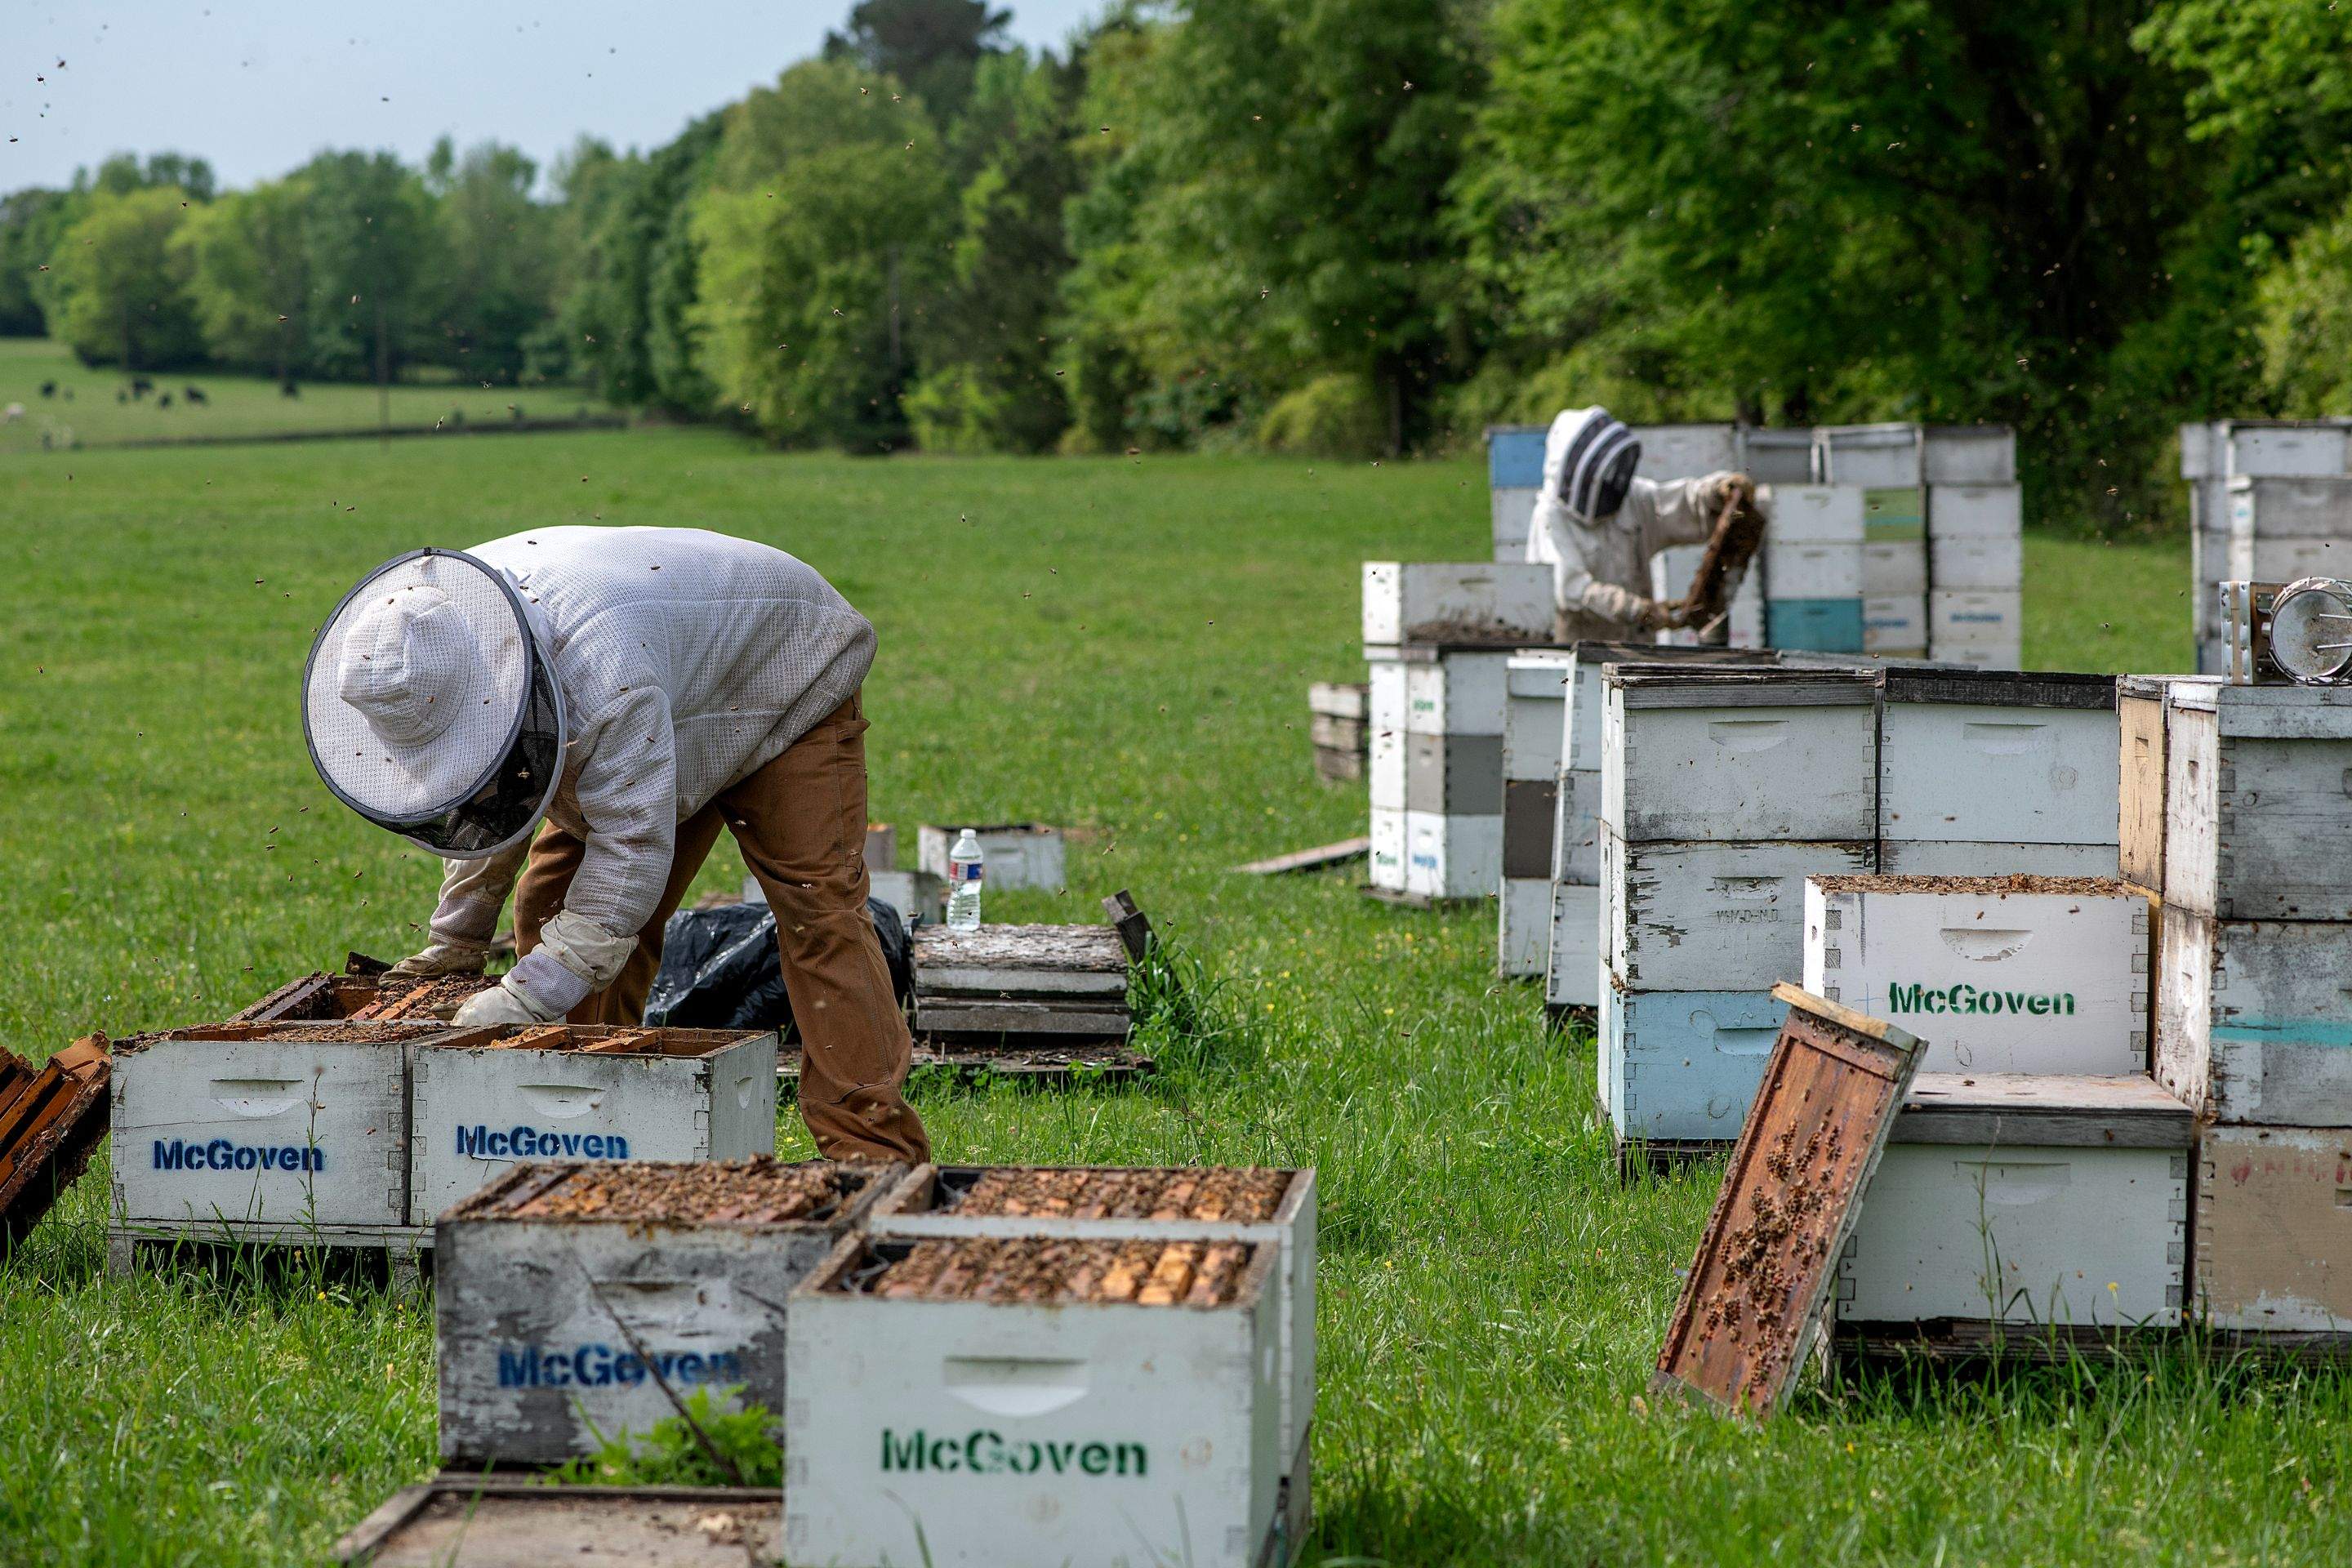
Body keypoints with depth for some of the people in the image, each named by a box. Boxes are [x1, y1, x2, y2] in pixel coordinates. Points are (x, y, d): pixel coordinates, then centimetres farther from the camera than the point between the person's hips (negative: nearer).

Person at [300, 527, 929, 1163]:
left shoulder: (600, 659, -46)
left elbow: (633, 848, -43)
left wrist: (516, 1004, -43)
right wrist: (457, 940, 3)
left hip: (790, 691, -7)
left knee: (818, 910, -20)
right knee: (552, 903, -4)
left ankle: (875, 1153, -21)